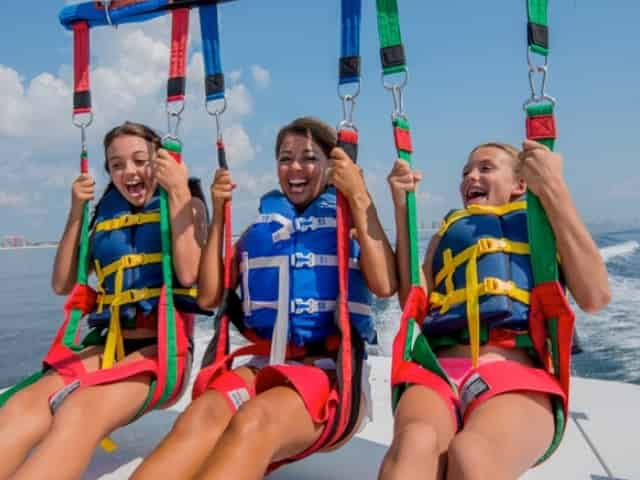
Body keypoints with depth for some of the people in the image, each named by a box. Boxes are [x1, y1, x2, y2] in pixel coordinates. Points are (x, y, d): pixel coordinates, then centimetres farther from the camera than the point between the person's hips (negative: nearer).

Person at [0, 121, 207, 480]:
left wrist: (179, 191, -11)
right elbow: (62, 285, 13)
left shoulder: (187, 205, 5)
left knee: (80, 412, -34)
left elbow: (189, 274, -13)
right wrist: (77, 211, 7)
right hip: (108, 345, 4)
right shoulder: (104, 214, 16)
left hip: (163, 348, -4)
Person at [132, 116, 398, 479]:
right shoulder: (261, 226, 18)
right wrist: (219, 214, 10)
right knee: (201, 416, -33)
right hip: (264, 364, 3)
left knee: (252, 423, -37)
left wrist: (360, 197, -8)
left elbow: (385, 286, -10)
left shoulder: (351, 220, 9)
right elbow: (209, 296, 13)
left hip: (330, 370, -2)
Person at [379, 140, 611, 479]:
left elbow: (595, 297, 0)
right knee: (414, 443, -36)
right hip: (439, 370, 2)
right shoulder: (447, 233, 28)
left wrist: (553, 188, -1)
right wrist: (403, 206, 9)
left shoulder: (544, 225, 20)